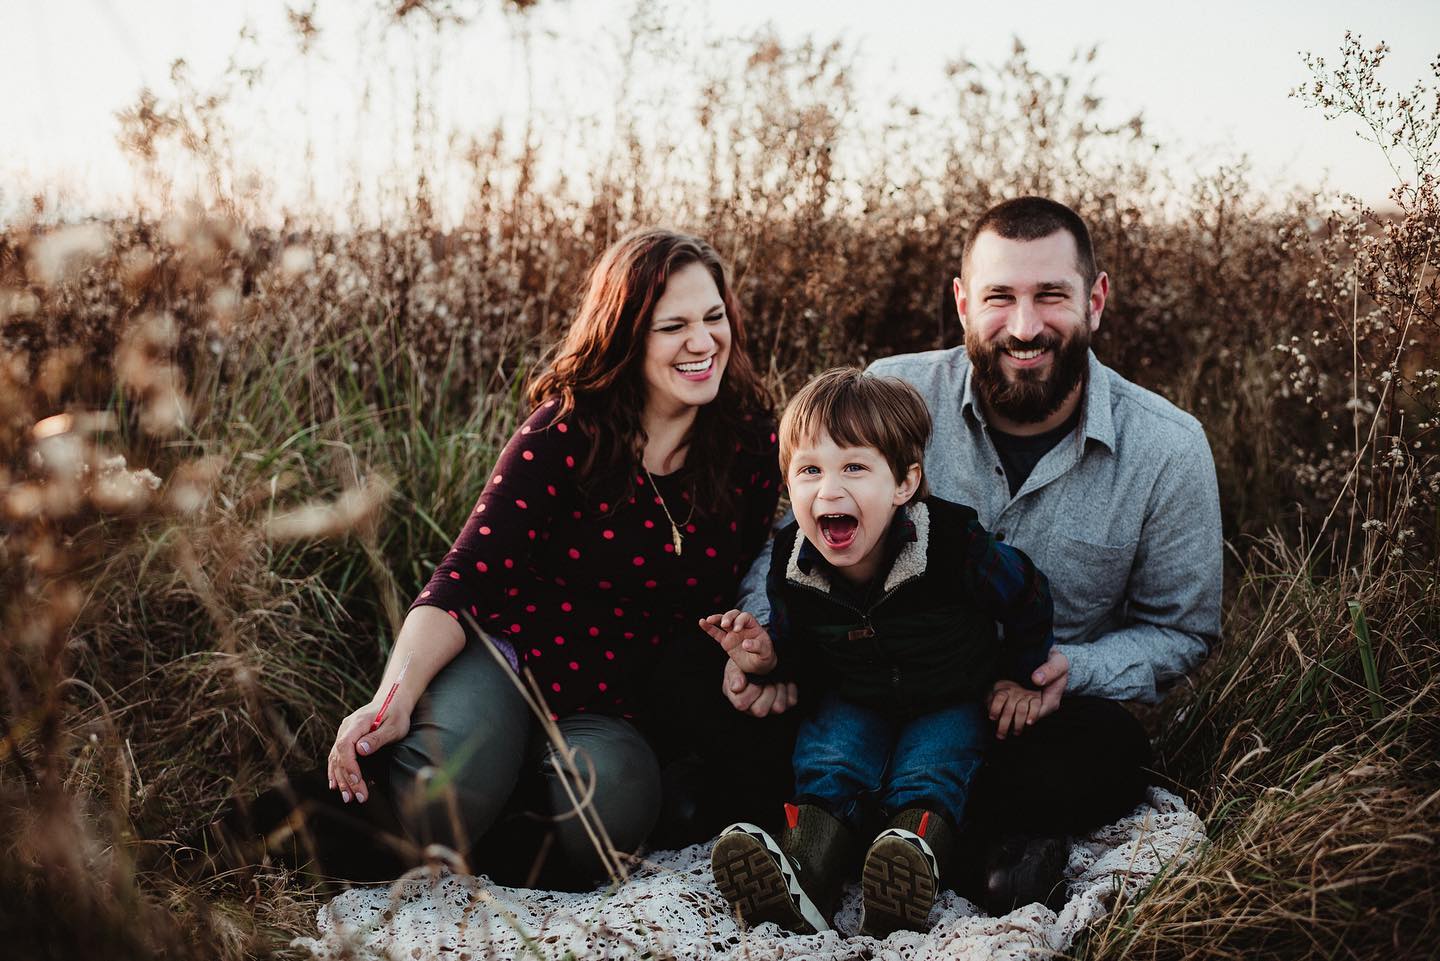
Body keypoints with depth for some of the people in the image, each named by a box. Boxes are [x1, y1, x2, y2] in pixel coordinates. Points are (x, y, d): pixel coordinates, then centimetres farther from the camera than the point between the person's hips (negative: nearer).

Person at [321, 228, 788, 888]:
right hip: (509, 656, -2)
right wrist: (394, 698, -29)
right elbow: (468, 577, -16)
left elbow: (746, 598, 15)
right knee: (441, 799, -34)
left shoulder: (751, 447, 0)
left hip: (618, 713, 3)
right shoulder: (569, 431, -11)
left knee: (602, 809, -34)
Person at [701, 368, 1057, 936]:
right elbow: (798, 647, 2)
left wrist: (1020, 677, 3)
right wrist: (768, 656, -20)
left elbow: (1027, 596, -7)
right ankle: (802, 880, -39)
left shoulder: (957, 548, -27)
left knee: (929, 771, -27)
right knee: (826, 763, -22)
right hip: (851, 701, 2)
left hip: (950, 700, -2)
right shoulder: (792, 564, -17)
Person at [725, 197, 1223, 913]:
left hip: (1041, 715, 0)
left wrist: (1073, 669, -16)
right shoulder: (892, 396, -8)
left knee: (1108, 747, -34)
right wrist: (763, 633, -18)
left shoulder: (1167, 448, -6)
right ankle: (992, 842, -27)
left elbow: (1179, 630, 5)